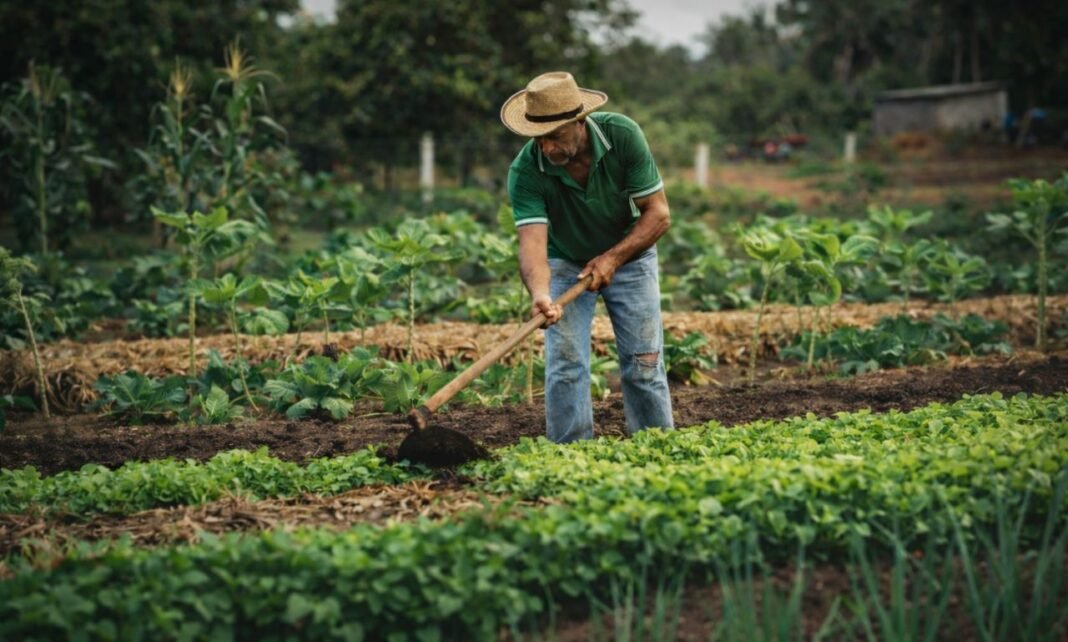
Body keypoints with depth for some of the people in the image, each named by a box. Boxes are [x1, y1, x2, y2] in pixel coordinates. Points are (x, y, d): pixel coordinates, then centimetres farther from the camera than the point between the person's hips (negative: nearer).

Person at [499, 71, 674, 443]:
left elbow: (658, 213, -20)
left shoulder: (623, 135, -27)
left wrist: (612, 258, -30)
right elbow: (532, 241, -38)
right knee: (565, 366, -9)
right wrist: (539, 294, -57)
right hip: (565, 262, 0)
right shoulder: (525, 171, -29)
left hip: (629, 255, 0)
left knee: (644, 364, -3)